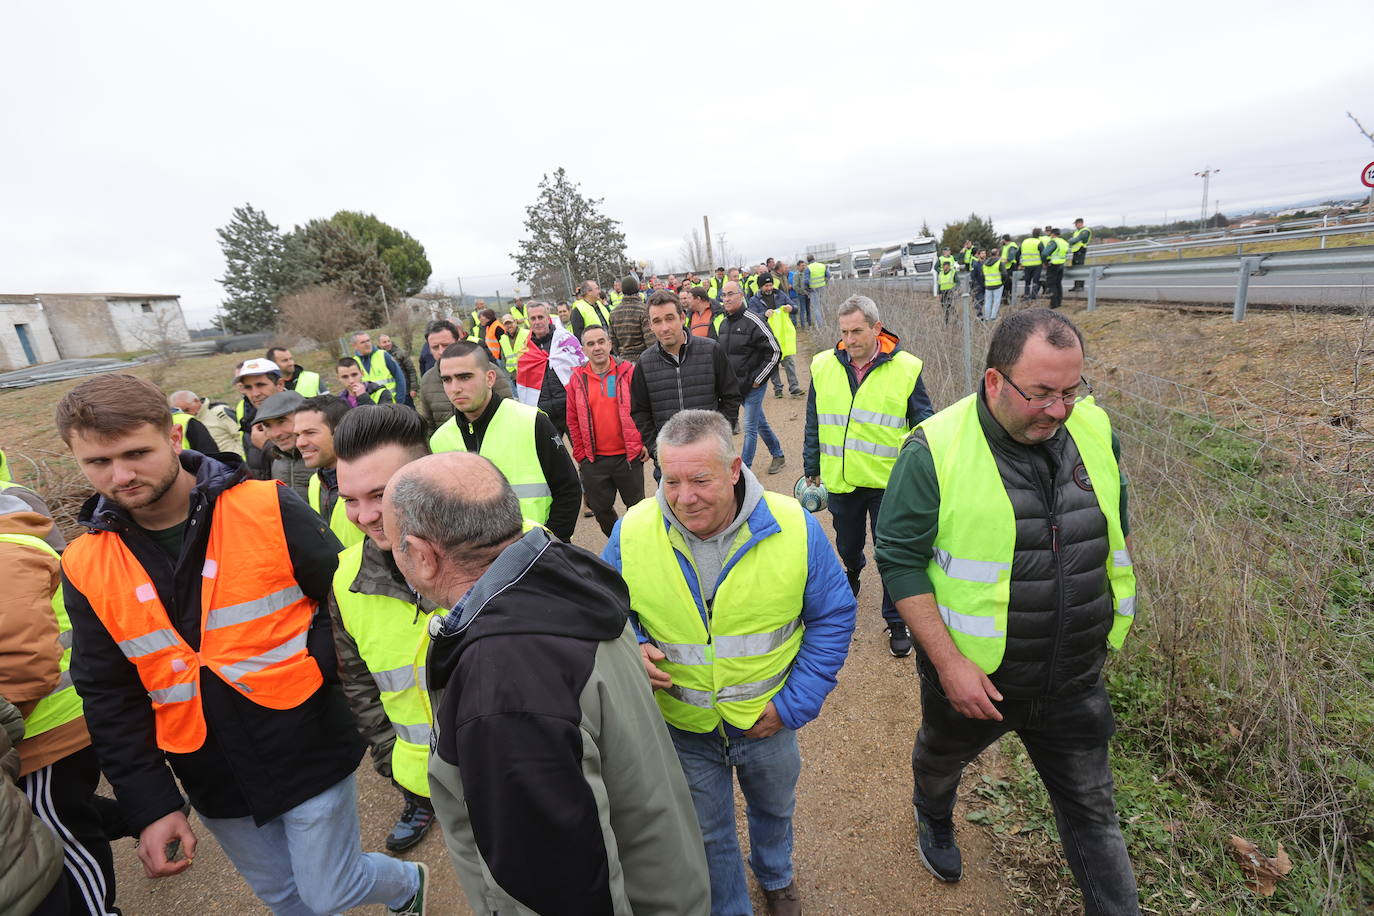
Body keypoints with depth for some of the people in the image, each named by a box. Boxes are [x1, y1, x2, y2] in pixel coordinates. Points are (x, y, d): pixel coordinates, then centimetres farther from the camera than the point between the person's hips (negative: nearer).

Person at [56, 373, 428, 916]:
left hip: (310, 754, -4)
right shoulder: (84, 569, -3)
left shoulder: (269, 512, -18)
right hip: (216, 781, 5)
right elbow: (110, 700, 2)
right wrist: (151, 806, -1)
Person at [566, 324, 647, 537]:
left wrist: (644, 444, -3)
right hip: (593, 460, 2)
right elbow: (573, 421, 5)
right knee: (600, 509, 14)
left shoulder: (628, 372, -4)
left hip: (628, 456, -2)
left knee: (637, 506, 12)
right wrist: (580, 455, 5)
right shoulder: (577, 379, 1)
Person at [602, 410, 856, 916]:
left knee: (774, 808, 32)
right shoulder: (632, 533, -21)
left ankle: (775, 876, 67)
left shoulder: (796, 528, -23)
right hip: (682, 725, -1)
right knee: (706, 835, 24)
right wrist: (631, 650, -24)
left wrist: (795, 702, -12)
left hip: (766, 718, 1)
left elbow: (833, 617, -10)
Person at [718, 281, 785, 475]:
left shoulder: (753, 321, -14)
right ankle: (778, 455, 35)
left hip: (753, 385, -7)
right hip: (734, 385, 7)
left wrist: (757, 379, -14)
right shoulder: (723, 324, 8)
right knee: (760, 422, 18)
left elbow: (775, 352, -14)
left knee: (750, 427, -2)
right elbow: (719, 354, 22)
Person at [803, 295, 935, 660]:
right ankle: (852, 574, 55)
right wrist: (812, 468, 12)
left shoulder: (906, 368, -7)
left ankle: (896, 621, 26)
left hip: (889, 482, -2)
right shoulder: (823, 366, -1)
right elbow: (813, 425, 8)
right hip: (840, 480, 3)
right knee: (847, 545, 21)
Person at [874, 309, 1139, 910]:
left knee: (1093, 810, 16)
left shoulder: (1094, 429, -7)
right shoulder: (935, 449, -23)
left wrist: (1116, 616, 14)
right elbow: (900, 558, -20)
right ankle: (934, 819, 61)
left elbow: (1117, 527, 10)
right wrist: (949, 663, -22)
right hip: (971, 673, -2)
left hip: (1075, 678, 3)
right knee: (941, 757, 27)